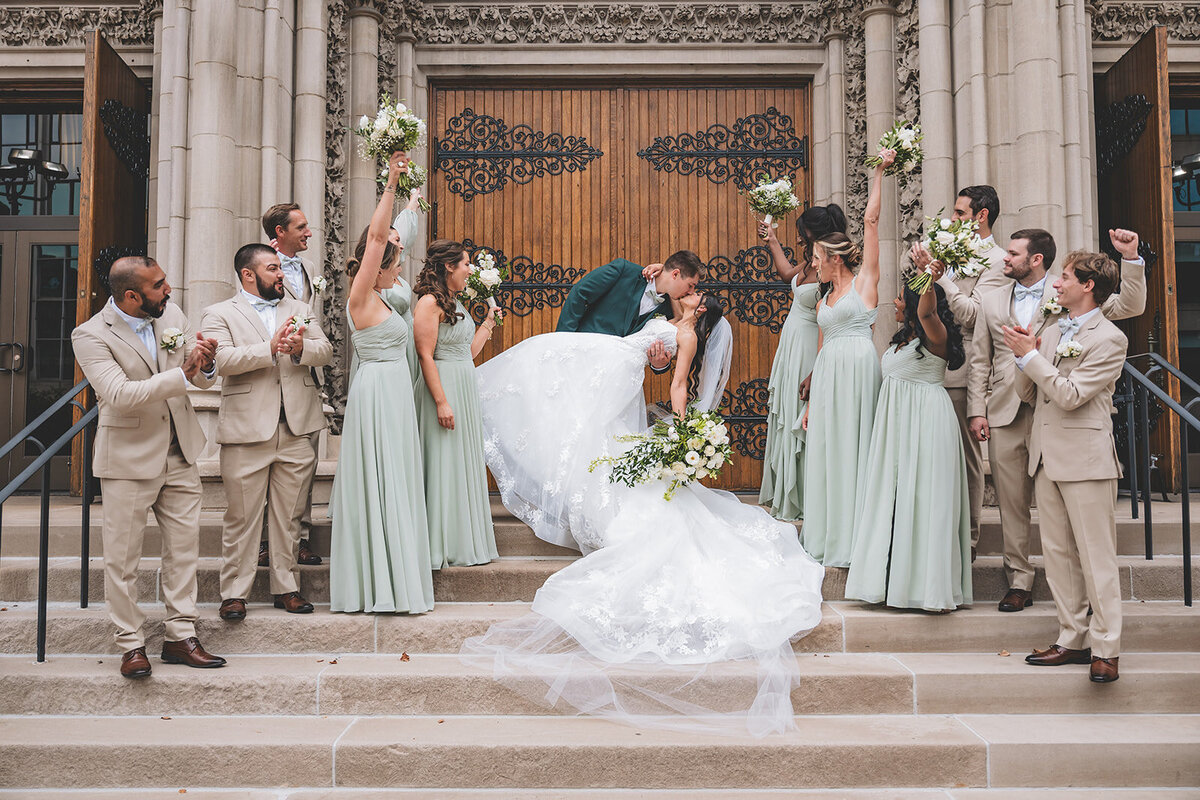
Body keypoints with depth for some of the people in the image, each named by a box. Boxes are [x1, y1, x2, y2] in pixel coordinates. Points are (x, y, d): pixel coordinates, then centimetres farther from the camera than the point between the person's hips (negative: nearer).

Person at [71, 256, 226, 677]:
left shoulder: (172, 314, 2)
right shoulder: (91, 335, -14)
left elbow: (203, 378, 8)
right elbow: (119, 395, -27)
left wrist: (205, 365, -16)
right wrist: (182, 374, -31)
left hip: (180, 453, 5)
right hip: (129, 457, -5)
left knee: (184, 547, 9)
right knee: (123, 557, 2)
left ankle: (181, 636, 20)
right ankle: (131, 644, 16)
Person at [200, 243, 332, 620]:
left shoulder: (299, 310, 18)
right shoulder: (219, 314, 5)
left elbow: (325, 351, 5)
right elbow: (222, 358, -13)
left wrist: (301, 348, -16)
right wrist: (271, 347, -22)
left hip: (296, 429, 4)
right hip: (246, 431, -3)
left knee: (289, 515, 9)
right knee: (242, 516, 1)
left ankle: (286, 586, 19)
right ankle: (234, 592, 12)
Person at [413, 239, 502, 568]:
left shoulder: (456, 304, 16)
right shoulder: (430, 302, -12)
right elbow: (425, 355, -18)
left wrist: (488, 322, 22)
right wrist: (441, 402, -22)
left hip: (465, 391, 9)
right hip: (443, 389, -9)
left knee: (465, 464, 12)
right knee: (443, 465, -3)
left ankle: (465, 543, 20)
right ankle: (442, 547, 6)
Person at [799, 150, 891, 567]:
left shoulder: (864, 281, 2)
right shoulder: (823, 301, 19)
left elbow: (870, 219, -2)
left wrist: (879, 171, 2)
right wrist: (810, 402, 15)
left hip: (858, 369, -6)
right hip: (827, 375, 6)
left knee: (854, 447, -4)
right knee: (827, 449, 6)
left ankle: (856, 540, 4)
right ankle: (829, 537, 16)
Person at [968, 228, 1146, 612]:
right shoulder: (992, 302, 15)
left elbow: (1130, 306, 0)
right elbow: (980, 361, 13)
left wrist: (1130, 258, -12)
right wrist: (977, 411, 5)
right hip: (1005, 416, 3)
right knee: (1012, 504, 6)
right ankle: (1019, 583, 15)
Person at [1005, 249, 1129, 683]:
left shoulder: (1109, 339, -8)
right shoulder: (1051, 332, 15)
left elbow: (1070, 395, -17)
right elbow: (1027, 394, 15)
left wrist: (1030, 355, -13)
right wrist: (1023, 357, -2)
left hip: (1086, 460, -7)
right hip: (1047, 456, 8)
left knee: (1096, 557, -1)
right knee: (1058, 554, 11)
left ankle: (1105, 648, 7)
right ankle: (1072, 639, 20)